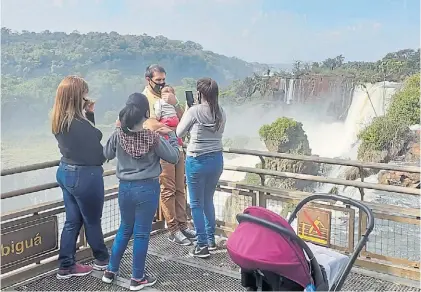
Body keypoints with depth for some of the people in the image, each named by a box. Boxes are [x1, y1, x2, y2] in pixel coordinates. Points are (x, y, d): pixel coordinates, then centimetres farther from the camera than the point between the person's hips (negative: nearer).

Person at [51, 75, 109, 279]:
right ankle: (102, 259, 31)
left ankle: (66, 266, 23)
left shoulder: (60, 120, 1)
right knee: (92, 221, 11)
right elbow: (97, 153, -18)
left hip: (66, 172, 8)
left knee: (72, 220, 16)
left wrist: (89, 115, 2)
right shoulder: (78, 123, -26)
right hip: (84, 175, -8)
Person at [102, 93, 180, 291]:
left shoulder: (118, 134, -7)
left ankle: (110, 271, 31)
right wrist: (171, 135, 6)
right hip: (147, 188, -4)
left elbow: (107, 154, 11)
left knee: (125, 229, 22)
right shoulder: (153, 137, -15)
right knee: (141, 233, 7)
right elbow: (174, 157, -5)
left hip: (125, 187, 4)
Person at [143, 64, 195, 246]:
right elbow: (152, 126, -18)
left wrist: (174, 103, -8)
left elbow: (182, 118, 9)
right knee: (167, 190, -1)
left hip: (177, 147, 6)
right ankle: (173, 230, 7)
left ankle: (182, 225, 18)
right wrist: (174, 127, -13)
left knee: (180, 189, 9)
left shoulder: (168, 95, 14)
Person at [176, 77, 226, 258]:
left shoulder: (194, 111, -14)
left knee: (196, 204, 5)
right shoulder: (221, 113, 1)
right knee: (208, 200, 21)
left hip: (197, 161, -6)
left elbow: (179, 133, -3)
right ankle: (211, 240, 30)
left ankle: (202, 246, 9)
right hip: (217, 160, 6)